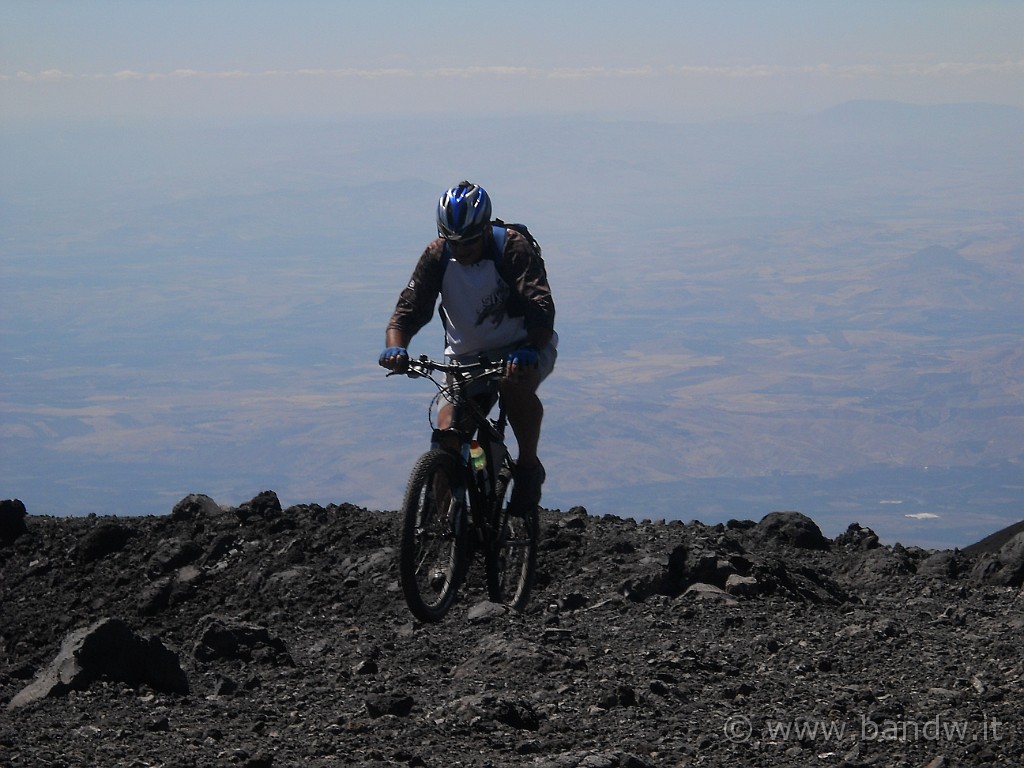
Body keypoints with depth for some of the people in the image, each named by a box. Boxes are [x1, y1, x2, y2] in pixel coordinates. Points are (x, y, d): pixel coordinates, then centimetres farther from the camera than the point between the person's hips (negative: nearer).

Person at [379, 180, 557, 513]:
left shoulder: (512, 249, -21)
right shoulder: (437, 256, -11)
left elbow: (541, 309, -33)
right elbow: (409, 308, -17)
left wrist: (529, 351, -53)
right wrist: (395, 347, -39)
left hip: (521, 348, -3)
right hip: (467, 355, 3)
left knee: (516, 385, -36)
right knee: (448, 436, -16)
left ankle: (529, 466, -13)